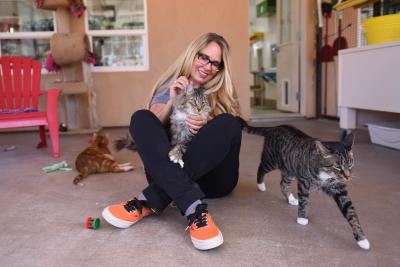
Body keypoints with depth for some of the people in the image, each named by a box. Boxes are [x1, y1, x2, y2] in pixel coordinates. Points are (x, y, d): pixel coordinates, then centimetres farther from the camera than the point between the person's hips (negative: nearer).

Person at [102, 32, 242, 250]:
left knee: (228, 123, -26)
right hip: (167, 173, 0)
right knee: (141, 117, -21)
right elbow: (148, 128, -1)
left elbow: (227, 131, -1)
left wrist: (208, 125, -21)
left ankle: (149, 202, -31)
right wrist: (171, 102, -15)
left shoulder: (222, 93, 13)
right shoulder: (169, 89, 12)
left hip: (213, 175, 0)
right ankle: (194, 208, -41)